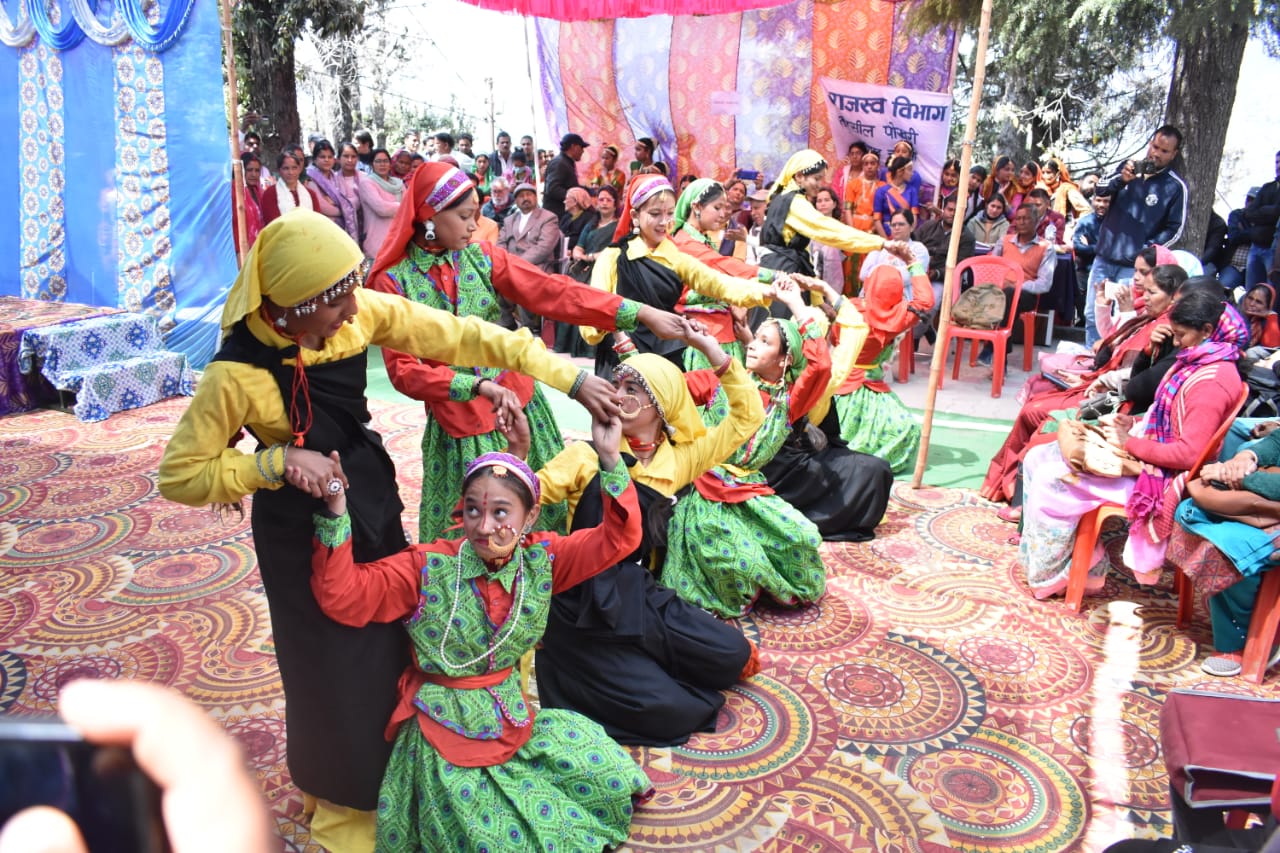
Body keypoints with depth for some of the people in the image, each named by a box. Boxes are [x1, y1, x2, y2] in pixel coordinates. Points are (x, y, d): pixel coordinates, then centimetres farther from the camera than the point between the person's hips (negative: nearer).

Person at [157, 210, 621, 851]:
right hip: (302, 527, -5)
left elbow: (457, 336, -15)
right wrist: (281, 460, -30)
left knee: (393, 638, 20)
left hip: (373, 502, 5)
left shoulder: (359, 311, -16)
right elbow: (179, 476, -18)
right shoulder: (238, 372, -27)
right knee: (334, 665, 9)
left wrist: (569, 378, -18)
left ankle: (391, 766, 49)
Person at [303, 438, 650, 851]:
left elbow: (617, 538, -13)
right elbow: (344, 597, -21)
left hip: (514, 719, 4)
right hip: (448, 733, -4)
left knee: (612, 779, 1)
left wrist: (610, 460, -25)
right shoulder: (426, 567, -16)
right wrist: (334, 516, -33)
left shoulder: (540, 559, -8)